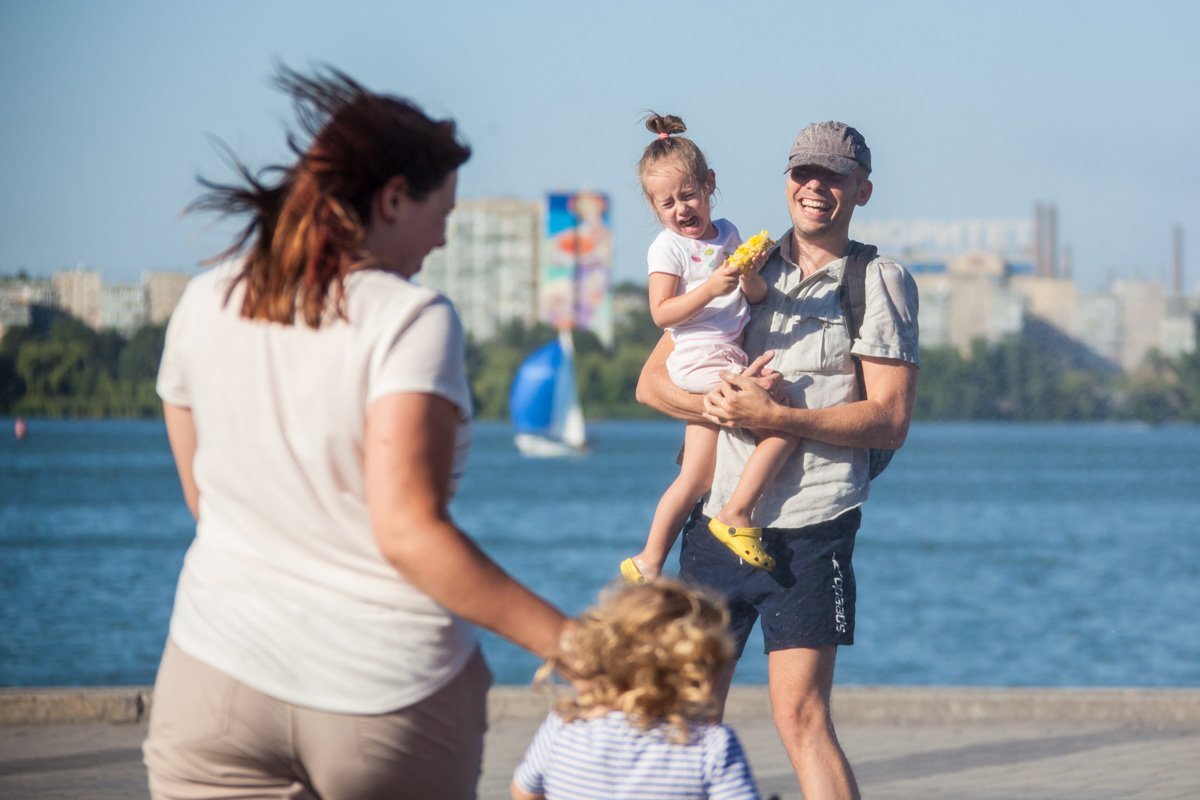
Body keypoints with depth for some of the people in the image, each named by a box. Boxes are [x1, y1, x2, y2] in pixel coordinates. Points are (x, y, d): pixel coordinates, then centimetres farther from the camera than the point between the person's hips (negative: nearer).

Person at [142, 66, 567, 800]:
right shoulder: (411, 319, -11)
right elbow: (408, 534, -19)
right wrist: (568, 642, -16)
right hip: (388, 696, -3)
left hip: (217, 683, 3)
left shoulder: (206, 306, 6)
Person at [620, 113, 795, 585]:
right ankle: (737, 513, -17)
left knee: (694, 480, 10)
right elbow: (662, 313, -14)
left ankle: (649, 563, 16)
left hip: (730, 360, 7)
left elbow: (756, 297, 9)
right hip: (699, 363, -7)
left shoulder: (727, 234, 14)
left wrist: (751, 276, -14)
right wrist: (712, 288, -26)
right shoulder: (667, 247, -5)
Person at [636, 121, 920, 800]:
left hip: (808, 529, -5)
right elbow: (653, 380, 13)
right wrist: (716, 405, -9)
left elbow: (890, 421, -7)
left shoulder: (881, 283, 2)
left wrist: (775, 417, -17)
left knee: (801, 716, -13)